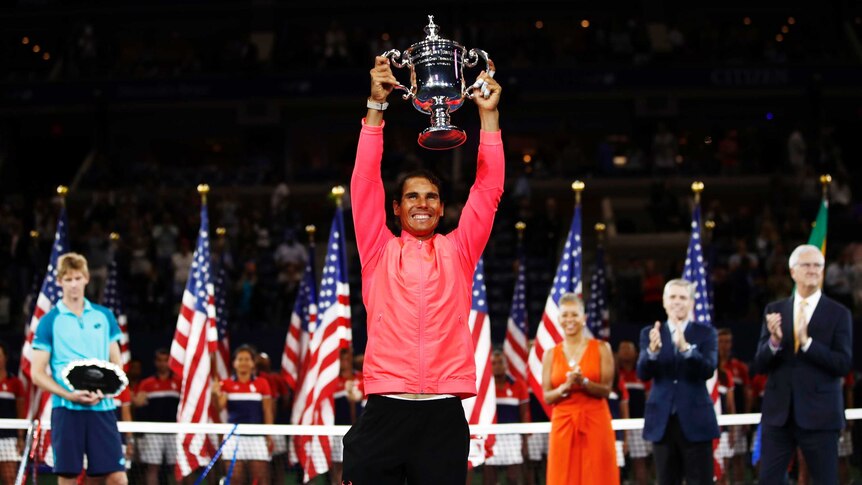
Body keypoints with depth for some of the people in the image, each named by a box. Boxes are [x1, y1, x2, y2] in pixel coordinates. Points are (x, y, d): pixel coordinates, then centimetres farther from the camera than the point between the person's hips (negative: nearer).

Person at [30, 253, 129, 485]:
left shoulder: (104, 316, 10)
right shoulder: (49, 321, 2)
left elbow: (117, 363, 14)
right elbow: (37, 374, 0)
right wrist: (69, 395, -15)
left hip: (102, 407, 2)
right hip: (66, 409, -2)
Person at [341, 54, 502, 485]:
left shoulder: (458, 251, 14)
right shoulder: (379, 251, 11)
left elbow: (488, 191, 8)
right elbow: (365, 183, 3)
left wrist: (488, 115, 4)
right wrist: (376, 107, -4)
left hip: (444, 414, 1)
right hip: (385, 412, -1)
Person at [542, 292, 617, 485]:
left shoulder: (601, 348, 3)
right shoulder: (551, 354, 8)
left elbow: (606, 390, -2)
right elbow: (547, 396, 5)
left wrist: (584, 382, -20)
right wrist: (565, 387, -14)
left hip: (595, 424, -1)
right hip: (563, 426, 2)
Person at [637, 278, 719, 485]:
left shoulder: (706, 333, 3)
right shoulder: (650, 334, 7)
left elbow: (708, 370, -12)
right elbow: (643, 374, -5)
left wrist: (686, 347, -29)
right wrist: (652, 350, -26)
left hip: (695, 420, -2)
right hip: (662, 420, 2)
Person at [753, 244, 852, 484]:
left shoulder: (838, 313, 0)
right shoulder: (775, 310, 8)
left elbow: (843, 364, -9)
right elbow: (761, 364, 4)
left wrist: (807, 343, -20)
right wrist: (774, 340, -16)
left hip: (819, 413, -3)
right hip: (778, 412, 3)